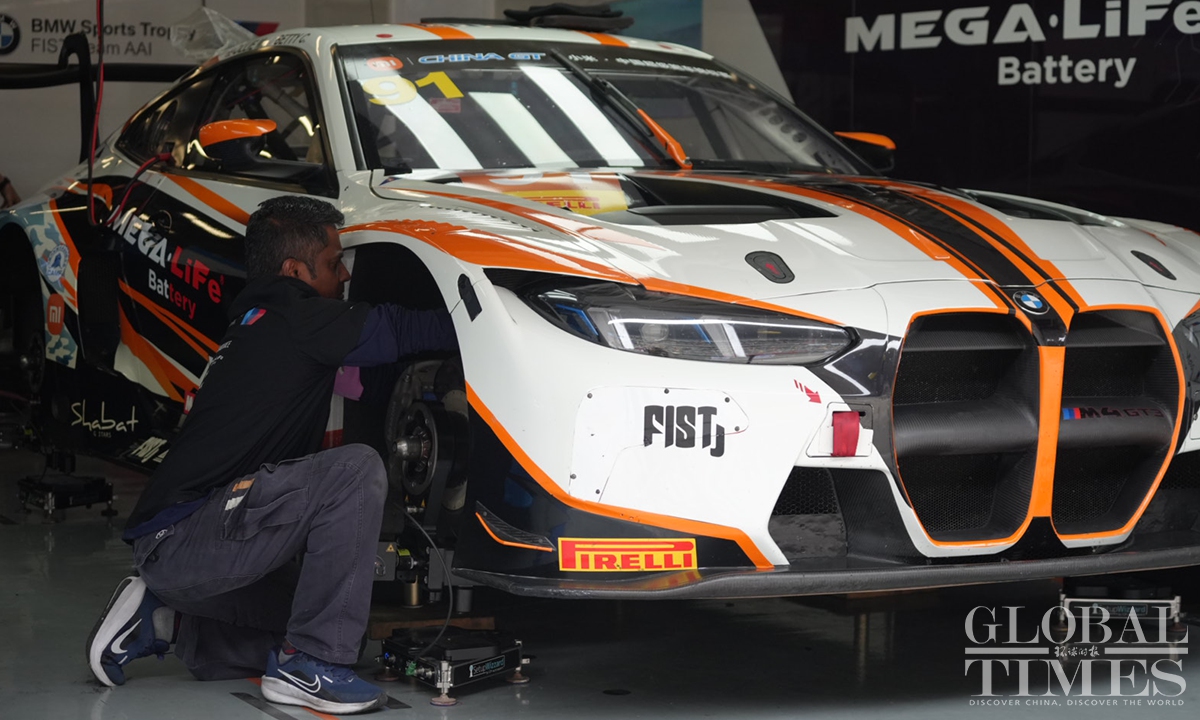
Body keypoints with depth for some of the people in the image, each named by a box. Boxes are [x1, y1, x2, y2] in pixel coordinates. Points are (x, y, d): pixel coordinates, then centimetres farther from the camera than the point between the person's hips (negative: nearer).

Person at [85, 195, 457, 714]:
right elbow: (404, 332, -12)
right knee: (355, 471, -23)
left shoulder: (254, 324, 20)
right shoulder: (293, 317, -9)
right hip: (180, 540, -10)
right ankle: (310, 664, -18)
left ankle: (165, 621, 13)